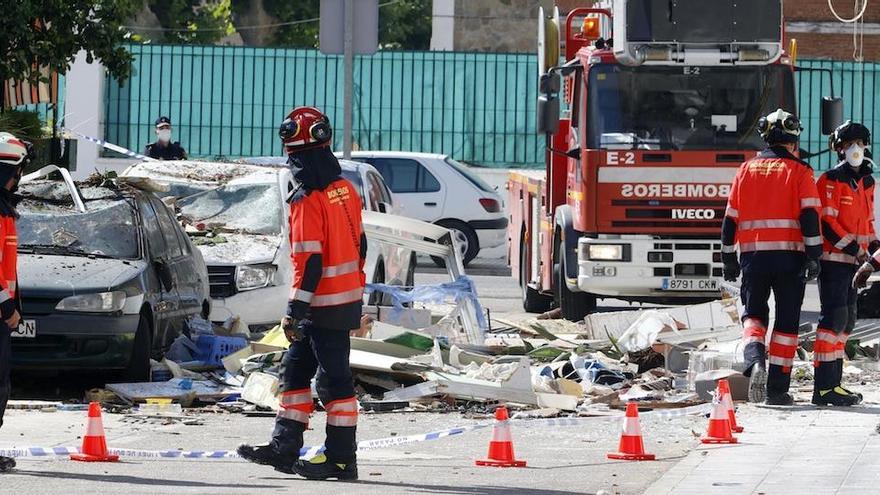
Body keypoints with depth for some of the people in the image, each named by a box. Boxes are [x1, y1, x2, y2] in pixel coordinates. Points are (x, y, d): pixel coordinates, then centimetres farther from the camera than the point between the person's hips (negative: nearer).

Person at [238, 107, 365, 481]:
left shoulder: (307, 200, -19)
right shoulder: (345, 190, 8)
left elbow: (310, 260, -22)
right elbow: (358, 244, 16)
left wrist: (295, 311, -19)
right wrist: (356, 292, 25)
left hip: (324, 305, -9)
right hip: (349, 298, 9)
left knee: (332, 379, -3)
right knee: (295, 369, 15)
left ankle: (341, 458, 2)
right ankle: (284, 447, 18)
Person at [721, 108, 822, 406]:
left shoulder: (747, 169, 10)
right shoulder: (799, 171, 0)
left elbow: (730, 218, 10)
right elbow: (809, 216, -10)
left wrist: (728, 258, 17)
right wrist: (814, 256, -9)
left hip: (752, 255, 2)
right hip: (789, 255, -2)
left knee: (753, 314, 15)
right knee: (787, 320, 6)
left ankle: (755, 360, -15)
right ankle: (777, 389, 3)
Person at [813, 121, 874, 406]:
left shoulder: (866, 182, 17)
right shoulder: (831, 181, -8)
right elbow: (826, 222, -15)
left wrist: (874, 248, 10)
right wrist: (852, 247, -19)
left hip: (854, 262, 9)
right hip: (833, 259, -9)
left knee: (847, 319, 12)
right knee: (834, 316, -13)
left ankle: (833, 382, 19)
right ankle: (824, 387, -15)